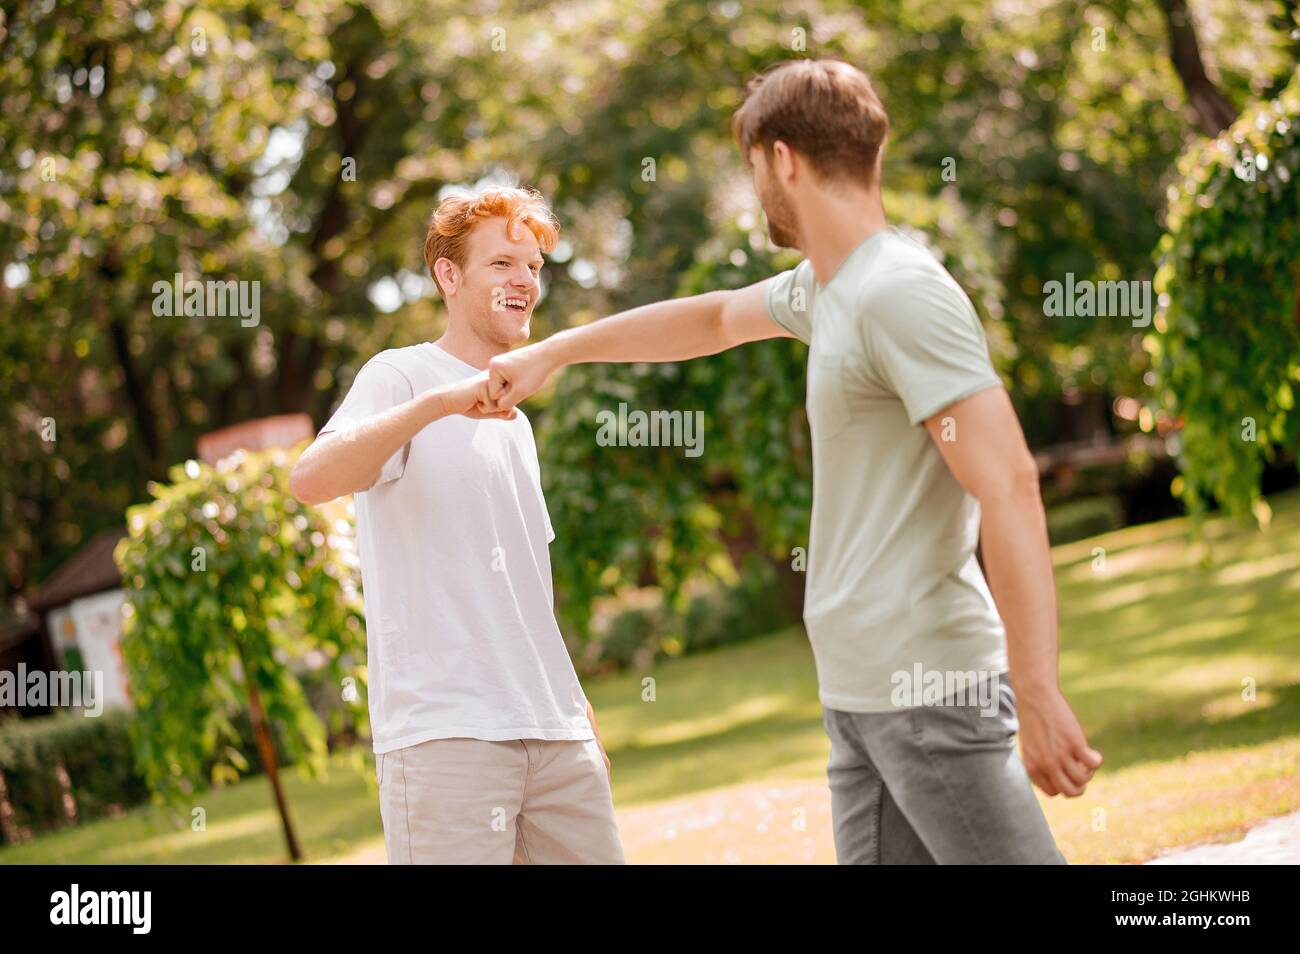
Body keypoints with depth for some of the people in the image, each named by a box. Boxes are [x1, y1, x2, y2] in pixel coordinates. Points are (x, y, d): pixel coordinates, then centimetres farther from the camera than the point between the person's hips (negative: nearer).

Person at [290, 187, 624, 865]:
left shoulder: (512, 421, 23)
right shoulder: (399, 377, -1)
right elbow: (309, 480, -21)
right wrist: (439, 401, -29)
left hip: (555, 733, 7)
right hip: (444, 734, -7)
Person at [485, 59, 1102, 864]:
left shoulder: (902, 293, -15)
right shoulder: (826, 286, 15)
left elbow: (1008, 484, -22)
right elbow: (714, 319, 36)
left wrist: (1039, 693, -26)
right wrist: (550, 353, 42)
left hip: (930, 687, -9)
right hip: (859, 690, 9)